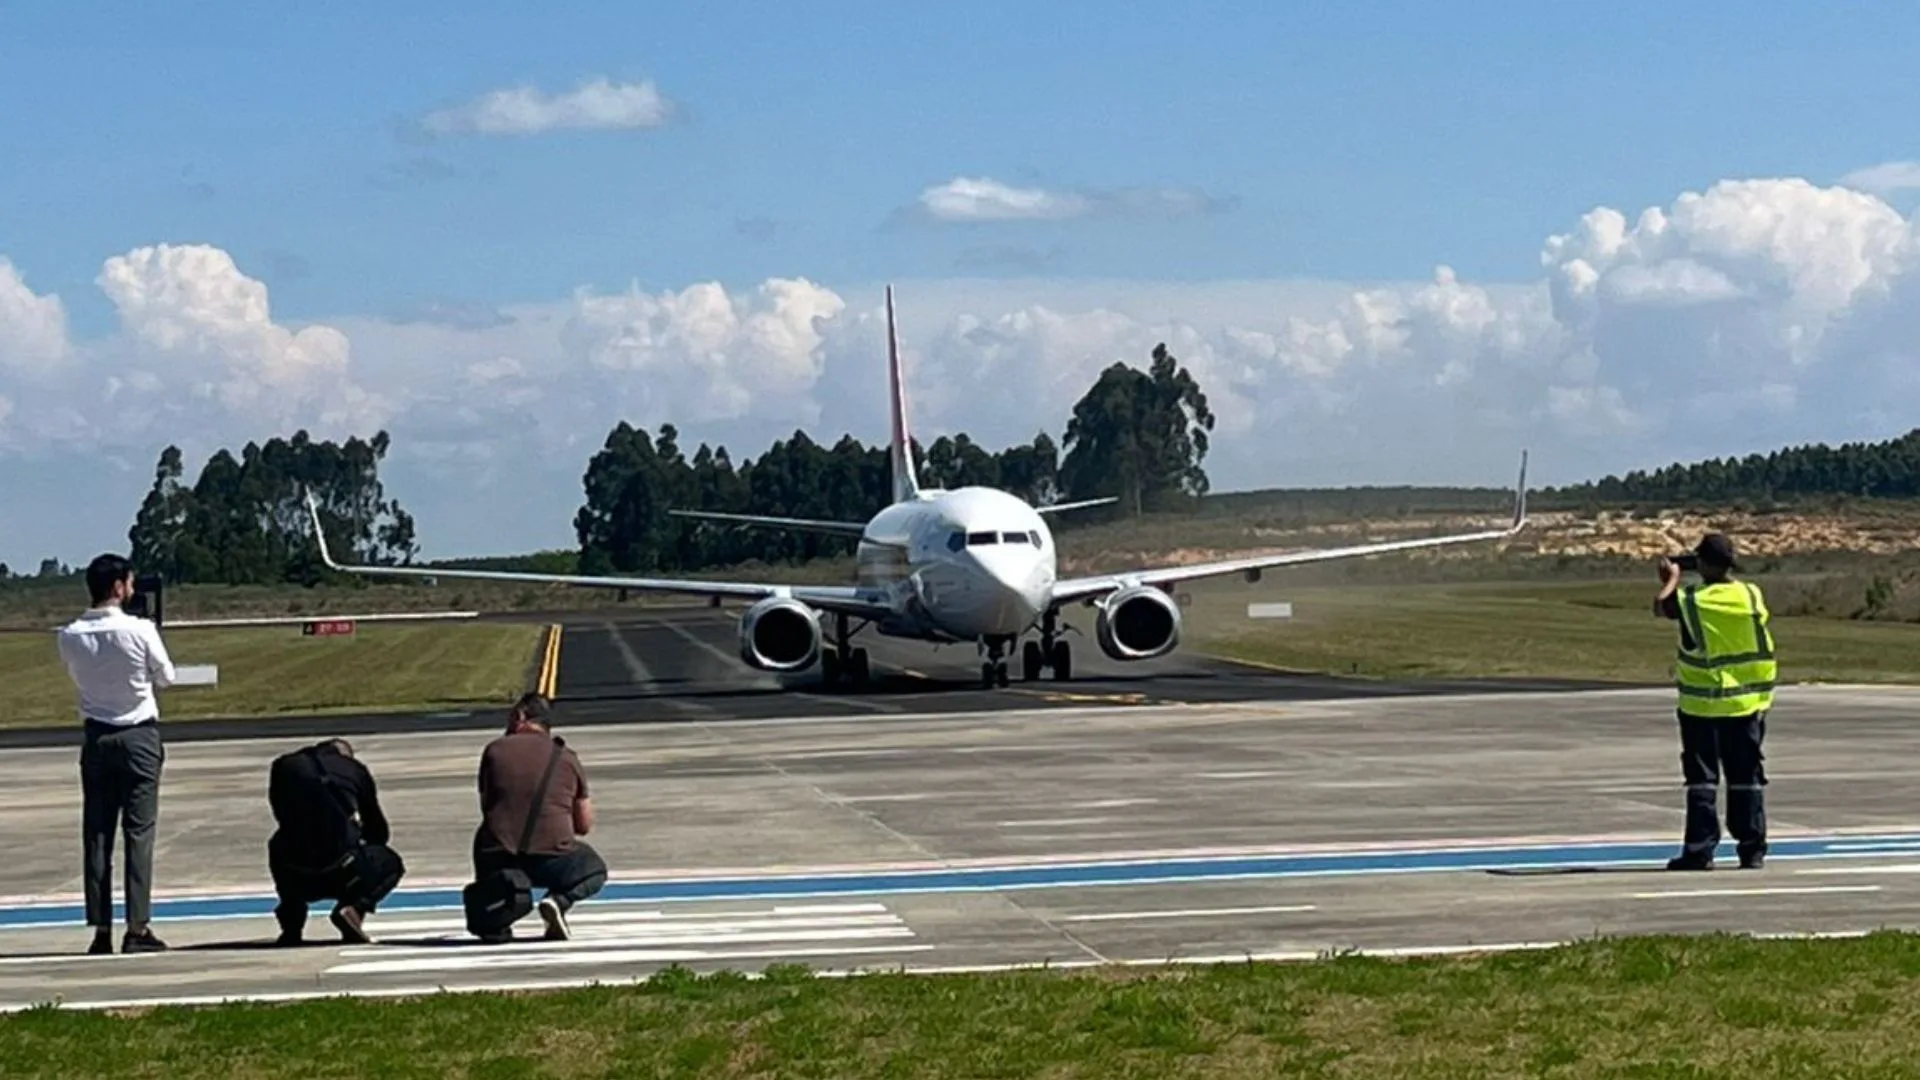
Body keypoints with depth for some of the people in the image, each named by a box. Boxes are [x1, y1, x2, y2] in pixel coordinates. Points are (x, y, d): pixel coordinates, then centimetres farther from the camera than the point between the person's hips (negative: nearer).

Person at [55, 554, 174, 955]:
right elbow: (166, 677, 1)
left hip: (96, 737, 3)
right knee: (139, 831, -1)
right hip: (138, 735, -3)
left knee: (96, 832, 5)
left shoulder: (71, 636, -4)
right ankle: (137, 928, -5)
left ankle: (101, 929, 4)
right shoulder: (140, 630, -13)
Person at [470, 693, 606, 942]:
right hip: (550, 860, -1)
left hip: (498, 861, 1)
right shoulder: (566, 758, 7)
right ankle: (559, 900, -2)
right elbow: (585, 826, 13)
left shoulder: (494, 750, 6)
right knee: (595, 871, 31)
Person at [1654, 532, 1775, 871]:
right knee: (1747, 777, 9)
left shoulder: (1691, 601, -12)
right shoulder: (1752, 595, -5)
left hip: (1702, 705, -3)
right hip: (1747, 702, 3)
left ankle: (1699, 850, 0)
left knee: (1701, 778, 3)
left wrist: (1672, 578, 19)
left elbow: (1660, 606, 3)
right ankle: (1752, 850, 10)